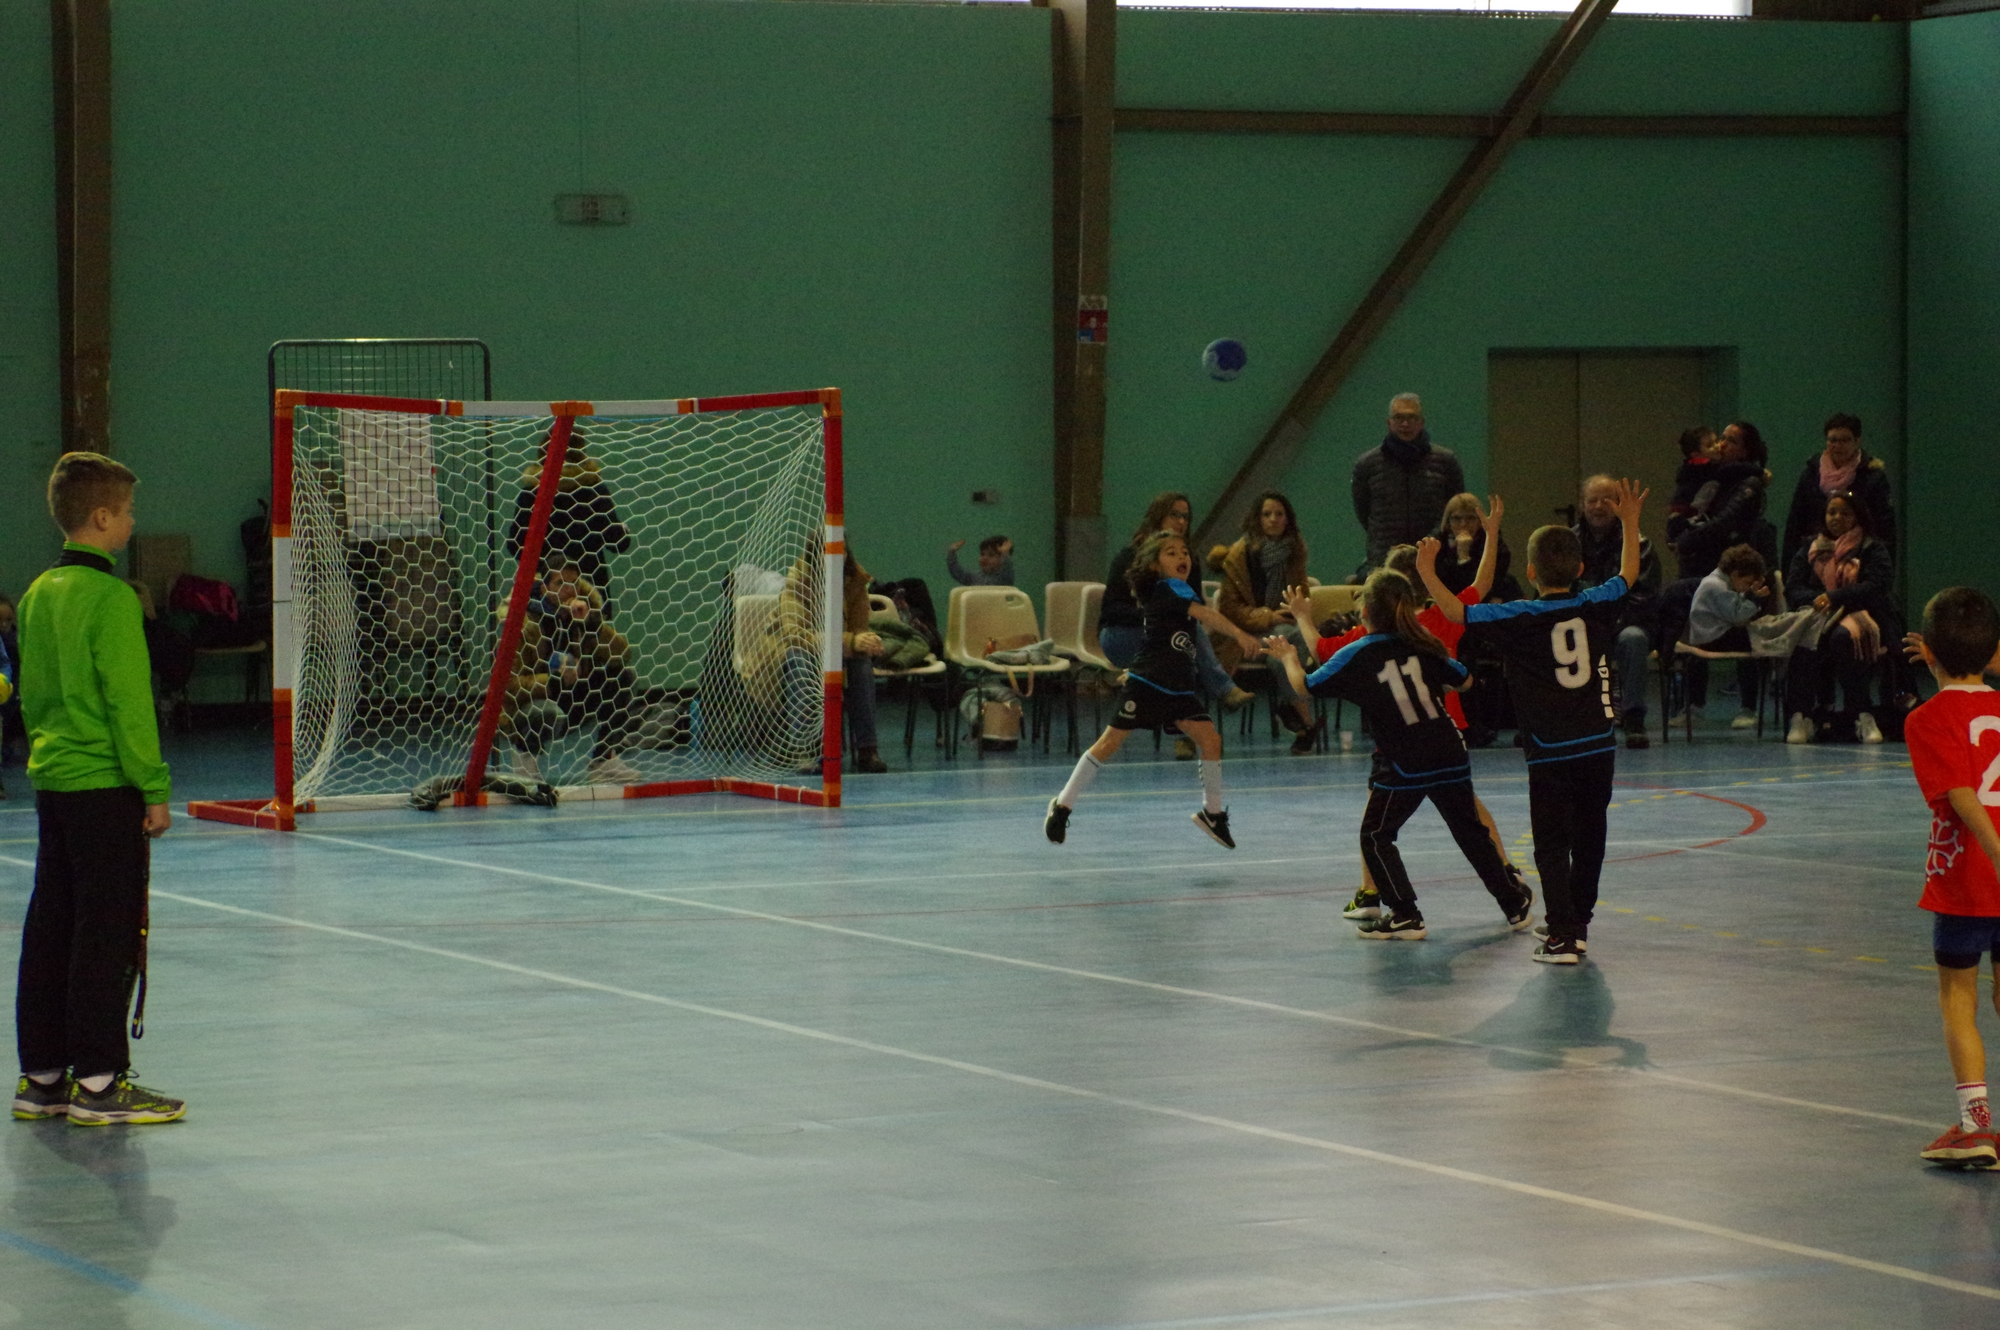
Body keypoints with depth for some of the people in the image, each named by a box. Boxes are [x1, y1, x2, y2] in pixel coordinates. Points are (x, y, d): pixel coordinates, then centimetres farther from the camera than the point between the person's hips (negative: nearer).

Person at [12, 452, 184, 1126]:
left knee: (50, 931, 11)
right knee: (107, 935, -4)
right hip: (106, 787, -8)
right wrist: (153, 789, -13)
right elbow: (128, 702, -16)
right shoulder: (111, 598, -15)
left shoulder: (39, 594, 10)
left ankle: (42, 1078, 16)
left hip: (51, 778, 9)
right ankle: (99, 1083, -3)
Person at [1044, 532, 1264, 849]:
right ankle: (1063, 805, 8)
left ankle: (1212, 812, 4)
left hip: (1179, 689, 8)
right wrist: (1239, 634, -35)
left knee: (1210, 738, -7)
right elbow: (1204, 614, -26)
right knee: (1111, 742, -3)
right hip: (1145, 684, -8)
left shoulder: (1179, 590, 15)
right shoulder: (1167, 588, -11)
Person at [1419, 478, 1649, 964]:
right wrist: (1630, 523, 32)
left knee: (1552, 845, 0)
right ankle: (1577, 923, 26)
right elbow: (1628, 575, 19)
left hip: (1550, 754, -4)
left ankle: (1561, 936, -9)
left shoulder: (1519, 619, -10)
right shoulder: (1596, 607, 1)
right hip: (1599, 746, 4)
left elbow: (1458, 613, -10)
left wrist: (1427, 573, 1)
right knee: (1589, 837, 17)